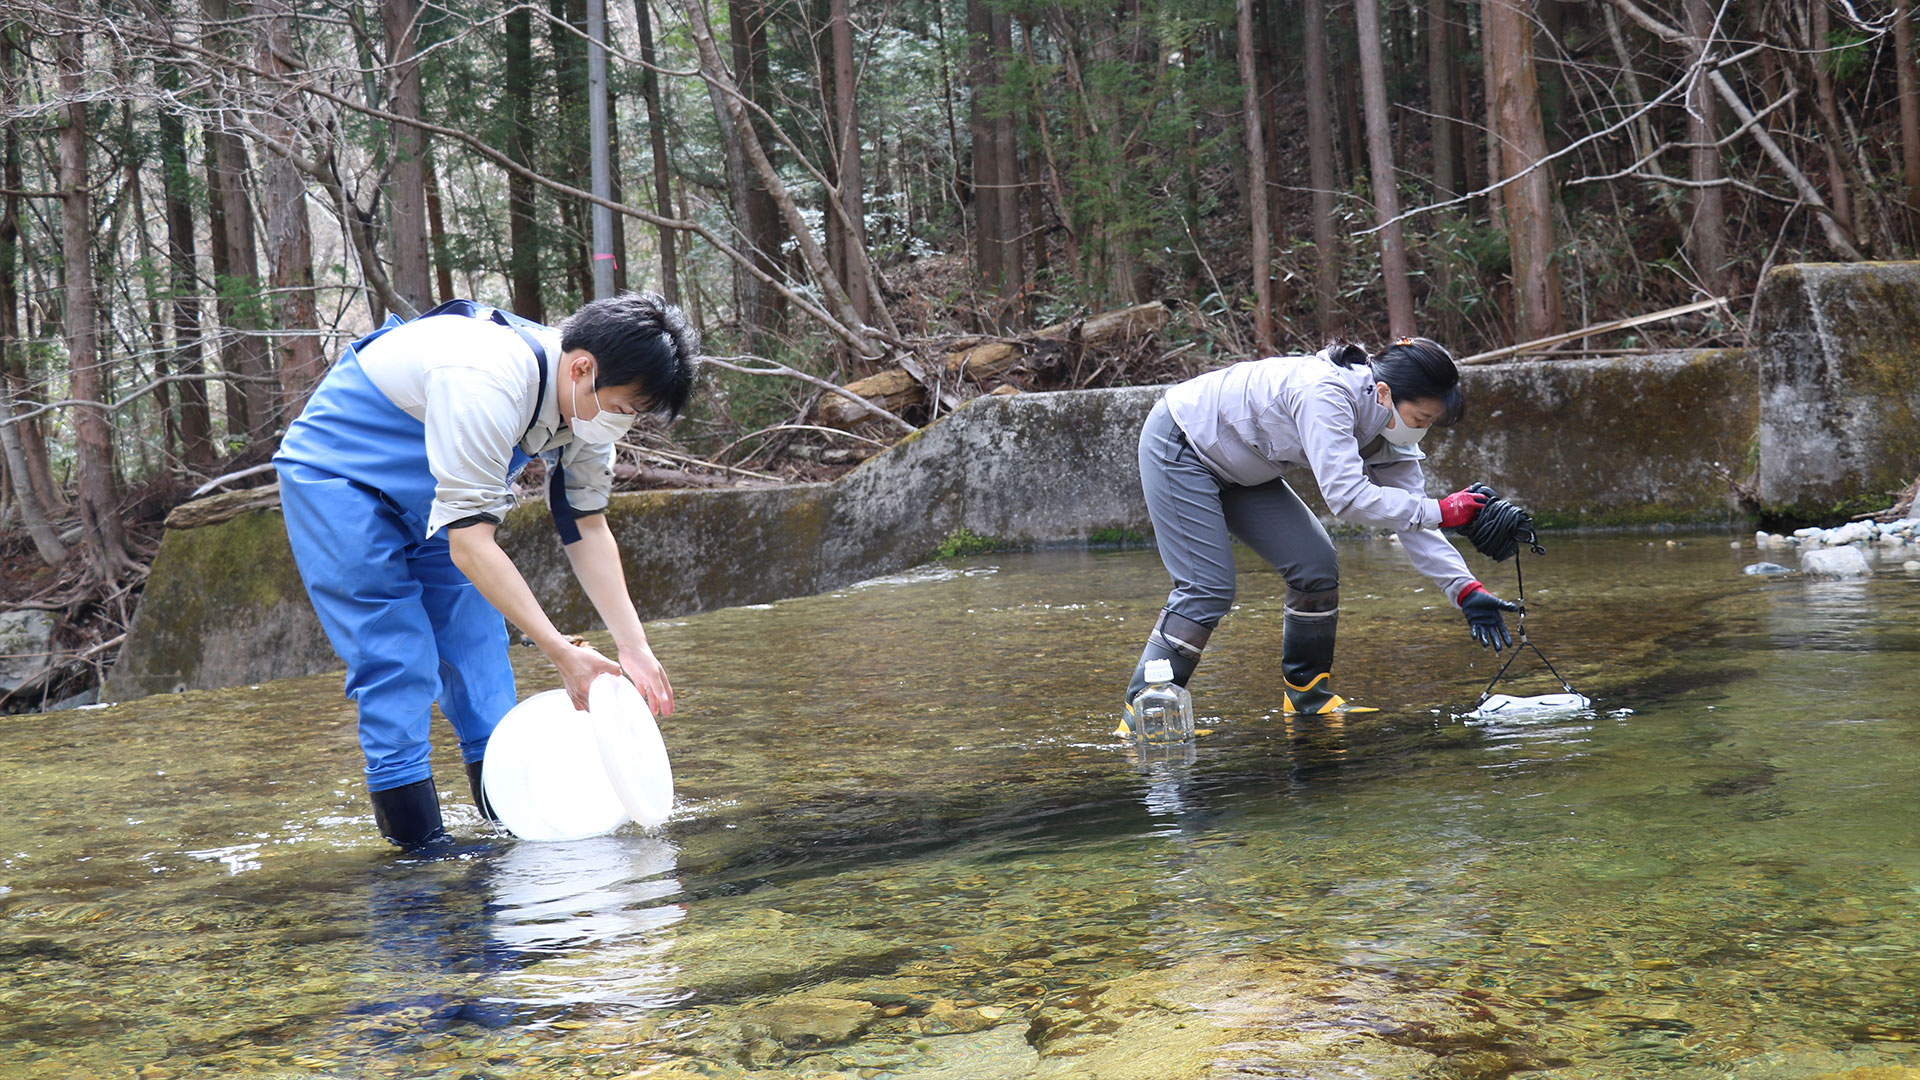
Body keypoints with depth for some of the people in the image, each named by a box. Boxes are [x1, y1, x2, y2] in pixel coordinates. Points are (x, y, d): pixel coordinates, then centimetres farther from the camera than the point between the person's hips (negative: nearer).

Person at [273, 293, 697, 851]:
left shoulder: (588, 399, -12)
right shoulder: (487, 386, -39)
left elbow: (588, 528, -3)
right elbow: (470, 546, -38)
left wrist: (634, 647, -11)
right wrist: (561, 652, -38)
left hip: (422, 492, 8)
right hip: (333, 477, -8)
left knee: (476, 641, 4)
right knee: (395, 661, -12)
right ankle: (416, 840, -6)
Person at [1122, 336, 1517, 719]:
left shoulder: (1388, 430, -10)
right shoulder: (1326, 395, -35)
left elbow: (1410, 517, -7)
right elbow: (1346, 497, -41)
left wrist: (1466, 590, -16)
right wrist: (1441, 511, -37)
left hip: (1238, 470, 8)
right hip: (1179, 447, -8)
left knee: (1317, 566, -1)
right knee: (1207, 588, -16)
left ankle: (1311, 697, 13)